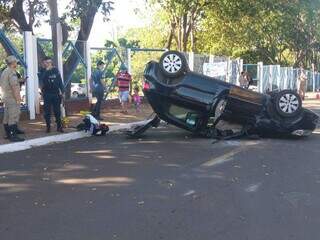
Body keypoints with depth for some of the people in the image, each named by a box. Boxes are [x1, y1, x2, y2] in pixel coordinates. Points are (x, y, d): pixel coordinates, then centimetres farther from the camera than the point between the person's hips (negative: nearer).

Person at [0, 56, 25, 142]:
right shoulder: (12, 72, -16)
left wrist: (18, 80, 23)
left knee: (7, 117, 15)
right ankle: (13, 136, -9)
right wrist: (18, 99, -21)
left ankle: (8, 133, 25)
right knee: (13, 117, -9)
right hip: (13, 98, -10)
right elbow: (14, 87, -23)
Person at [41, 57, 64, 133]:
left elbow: (60, 81, 8)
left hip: (56, 93, 1)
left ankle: (59, 126, 9)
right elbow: (43, 80, -18)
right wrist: (47, 70, -20)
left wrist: (62, 91, 2)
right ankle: (48, 127, 10)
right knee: (47, 111, 2)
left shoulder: (56, 70, 6)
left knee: (57, 111, 3)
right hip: (47, 94, -1)